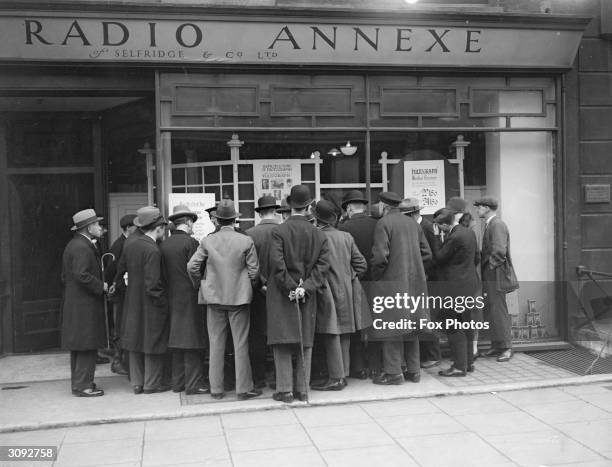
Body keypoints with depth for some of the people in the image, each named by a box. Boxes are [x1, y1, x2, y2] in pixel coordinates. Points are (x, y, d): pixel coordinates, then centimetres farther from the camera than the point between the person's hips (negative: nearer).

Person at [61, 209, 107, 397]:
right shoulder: (82, 247, -16)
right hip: (85, 305, -11)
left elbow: (65, 276, 21)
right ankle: (82, 385, -3)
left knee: (78, 346, 14)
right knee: (88, 346, -6)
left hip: (74, 304, 11)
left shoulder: (73, 245, 17)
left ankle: (78, 382, 21)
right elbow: (81, 275, -26)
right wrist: (101, 286, -15)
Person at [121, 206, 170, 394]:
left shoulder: (129, 246, 3)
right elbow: (152, 283, -22)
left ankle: (137, 382, 21)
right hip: (150, 303, -7)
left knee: (135, 342, 14)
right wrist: (161, 299, -12)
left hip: (132, 301, 7)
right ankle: (152, 383, 14)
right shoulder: (152, 250, -21)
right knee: (153, 342, 5)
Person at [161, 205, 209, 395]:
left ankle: (178, 382, 19)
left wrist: (171, 287, 14)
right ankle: (193, 384, 1)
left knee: (177, 340, 13)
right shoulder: (190, 242, -12)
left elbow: (163, 272, 7)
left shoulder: (164, 245, 6)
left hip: (172, 298, 7)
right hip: (190, 297, -7)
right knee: (192, 343, -2)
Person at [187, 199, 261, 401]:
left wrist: (200, 284, 13)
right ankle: (243, 389, 10)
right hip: (239, 297, -2)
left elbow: (192, 266, -4)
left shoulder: (207, 241, -4)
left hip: (214, 297, 2)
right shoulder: (246, 241, -8)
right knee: (241, 345, 5)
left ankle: (216, 389, 16)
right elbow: (254, 271, -6)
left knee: (216, 345, 10)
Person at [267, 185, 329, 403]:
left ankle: (285, 390, 3)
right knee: (305, 342, 10)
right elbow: (322, 265, -4)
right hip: (307, 296, 3)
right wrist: (306, 288, -10)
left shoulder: (279, 231, -9)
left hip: (281, 294, -3)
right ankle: (302, 389, 14)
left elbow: (277, 263, -16)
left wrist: (290, 288, -9)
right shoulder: (319, 235, 3)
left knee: (282, 342, 3)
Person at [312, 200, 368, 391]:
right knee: (344, 335, 13)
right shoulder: (346, 237, 4)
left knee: (332, 336, -1)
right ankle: (343, 374, 20)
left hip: (328, 293, -6)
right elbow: (361, 264, 6)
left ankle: (336, 378, 2)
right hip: (347, 293, 6)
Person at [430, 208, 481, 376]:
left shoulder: (454, 237, -21)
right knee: (466, 325, 17)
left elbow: (439, 258, -13)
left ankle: (459, 366, 0)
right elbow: (477, 258, 15)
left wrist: (436, 236, -7)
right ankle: (468, 361, 25)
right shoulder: (470, 232, 7)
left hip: (455, 288, -10)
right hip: (469, 285, 10)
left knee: (454, 328, -3)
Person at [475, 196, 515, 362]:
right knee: (491, 311, 12)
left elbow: (499, 252, -23)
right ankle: (496, 346, 19)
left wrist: (491, 267, -14)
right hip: (488, 275, 10)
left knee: (499, 310, -5)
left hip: (495, 274, -10)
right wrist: (483, 266, 12)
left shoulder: (497, 225, -14)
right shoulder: (489, 224, 16)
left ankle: (506, 347, 1)